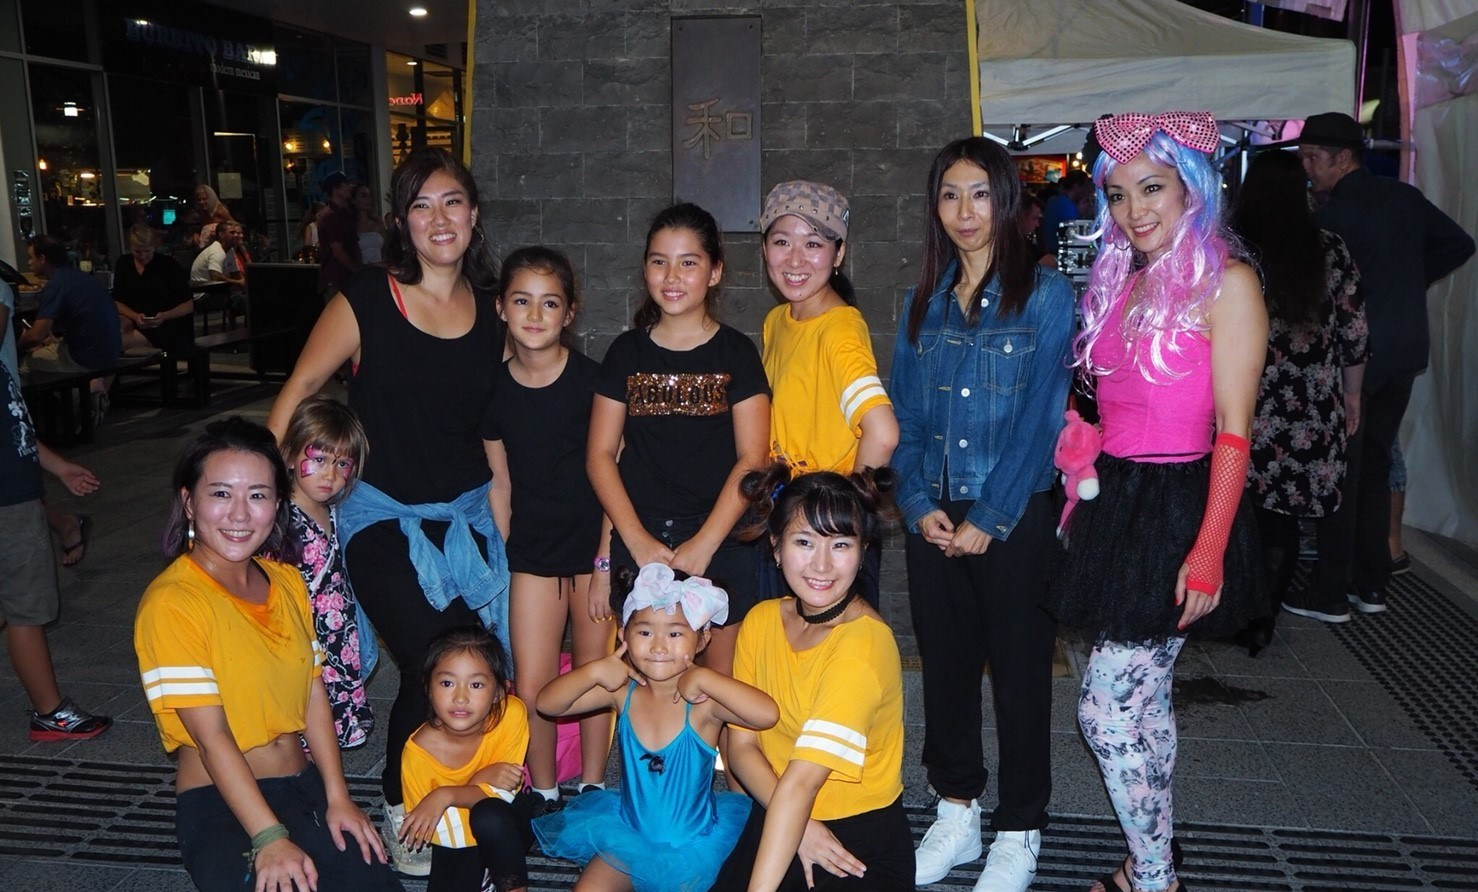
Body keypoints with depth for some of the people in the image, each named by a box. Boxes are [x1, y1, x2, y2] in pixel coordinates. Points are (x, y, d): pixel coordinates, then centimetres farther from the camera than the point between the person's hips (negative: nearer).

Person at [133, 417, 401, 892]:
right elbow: (212, 738, -18)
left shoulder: (287, 582, 7)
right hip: (220, 804, -5)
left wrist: (337, 797, -4)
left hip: (305, 783, 6)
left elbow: (314, 694, 5)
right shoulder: (171, 603, -14)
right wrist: (271, 838, -22)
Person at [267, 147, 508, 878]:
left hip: (466, 515, 3)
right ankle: (400, 808, 17)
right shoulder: (366, 302, -7)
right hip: (384, 516, -3)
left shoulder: (493, 313, 4)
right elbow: (299, 391, -2)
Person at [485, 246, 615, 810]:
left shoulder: (591, 379, -11)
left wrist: (606, 561, -10)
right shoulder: (495, 387, -2)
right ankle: (543, 794, 23)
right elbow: (500, 482, 6)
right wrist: (503, 559, 6)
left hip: (596, 544, -2)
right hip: (532, 549, 2)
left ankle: (592, 789, 28)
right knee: (531, 685, 2)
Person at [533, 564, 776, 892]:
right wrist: (593, 672, -26)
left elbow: (767, 714, -42)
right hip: (629, 833, 4)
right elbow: (547, 703, -9)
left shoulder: (703, 700, -24)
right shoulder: (624, 692, -10)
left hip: (694, 841, -3)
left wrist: (703, 677, -39)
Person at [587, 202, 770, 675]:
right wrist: (636, 539, -6)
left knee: (721, 681, 0)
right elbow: (600, 454, 5)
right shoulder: (627, 352, 8)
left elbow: (751, 458, -4)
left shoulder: (737, 352, 3)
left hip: (721, 545, -1)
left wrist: (703, 545, -11)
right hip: (638, 544, 2)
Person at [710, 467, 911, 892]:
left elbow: (801, 781, -30)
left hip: (861, 845, -5)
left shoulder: (863, 643, -23)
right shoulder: (761, 620, -2)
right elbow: (741, 746, -4)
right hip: (777, 824, 5)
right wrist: (801, 827, -19)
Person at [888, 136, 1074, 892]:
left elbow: (1041, 419, -11)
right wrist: (919, 504, -5)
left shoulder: (1047, 295, -5)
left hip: (1015, 518, -4)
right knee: (945, 666, 13)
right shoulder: (923, 303, 9)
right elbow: (903, 416, 7)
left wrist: (988, 518, -14)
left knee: (1020, 673, 6)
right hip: (935, 520, 4)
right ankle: (956, 813, 31)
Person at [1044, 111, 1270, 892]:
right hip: (1116, 501, 7)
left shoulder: (1224, 282, -10)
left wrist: (1209, 550, -19)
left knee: (1106, 708, -5)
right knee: (1145, 700, 15)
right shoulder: (1120, 281, 12)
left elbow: (1233, 431, -14)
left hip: (1176, 508, -7)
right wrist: (1086, 493, 9)